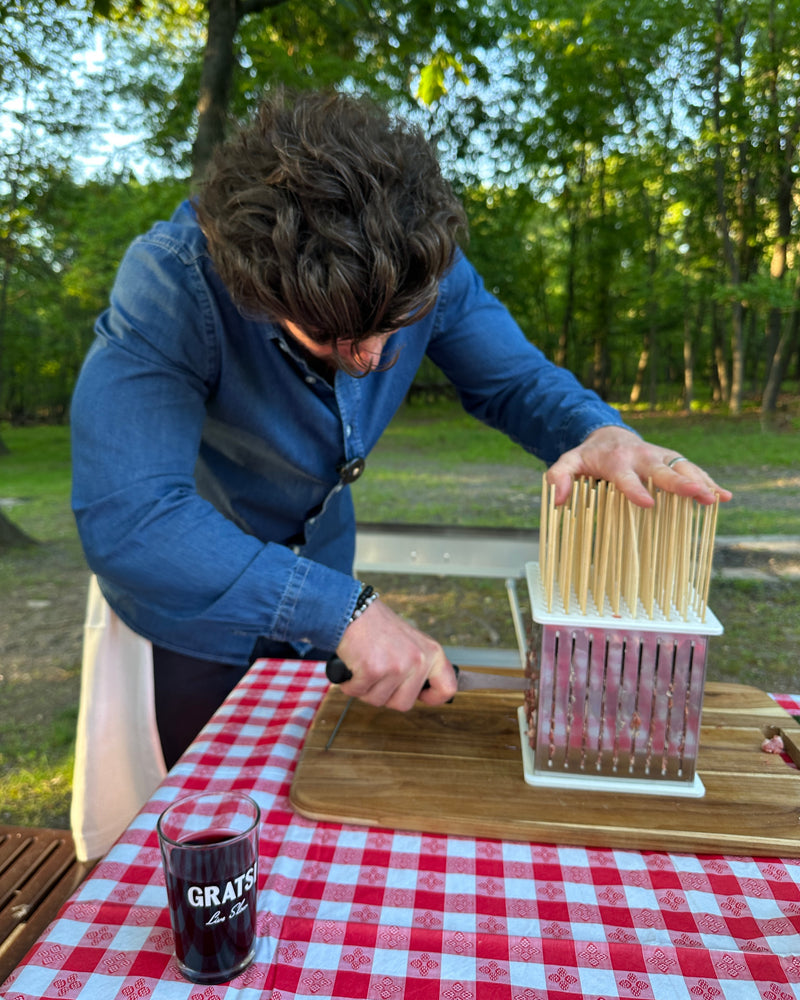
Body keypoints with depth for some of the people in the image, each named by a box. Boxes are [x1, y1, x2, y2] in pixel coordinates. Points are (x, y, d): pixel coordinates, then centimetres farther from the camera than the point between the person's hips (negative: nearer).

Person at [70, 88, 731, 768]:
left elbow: (515, 379, -9)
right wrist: (343, 609, -46)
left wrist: (603, 432, -32)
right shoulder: (170, 283, -34)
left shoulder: (423, 263, -21)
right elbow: (124, 520, -42)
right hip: (192, 601, -3)